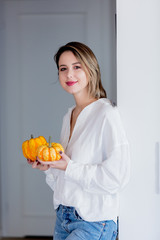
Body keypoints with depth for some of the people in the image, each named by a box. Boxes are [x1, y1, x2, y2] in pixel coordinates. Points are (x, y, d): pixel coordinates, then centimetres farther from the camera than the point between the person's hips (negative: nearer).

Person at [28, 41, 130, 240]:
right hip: (63, 218, 7)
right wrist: (48, 167, 1)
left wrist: (69, 167, -18)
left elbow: (117, 178, -18)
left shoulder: (106, 114, -12)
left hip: (93, 223, -7)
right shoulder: (69, 116, 11)